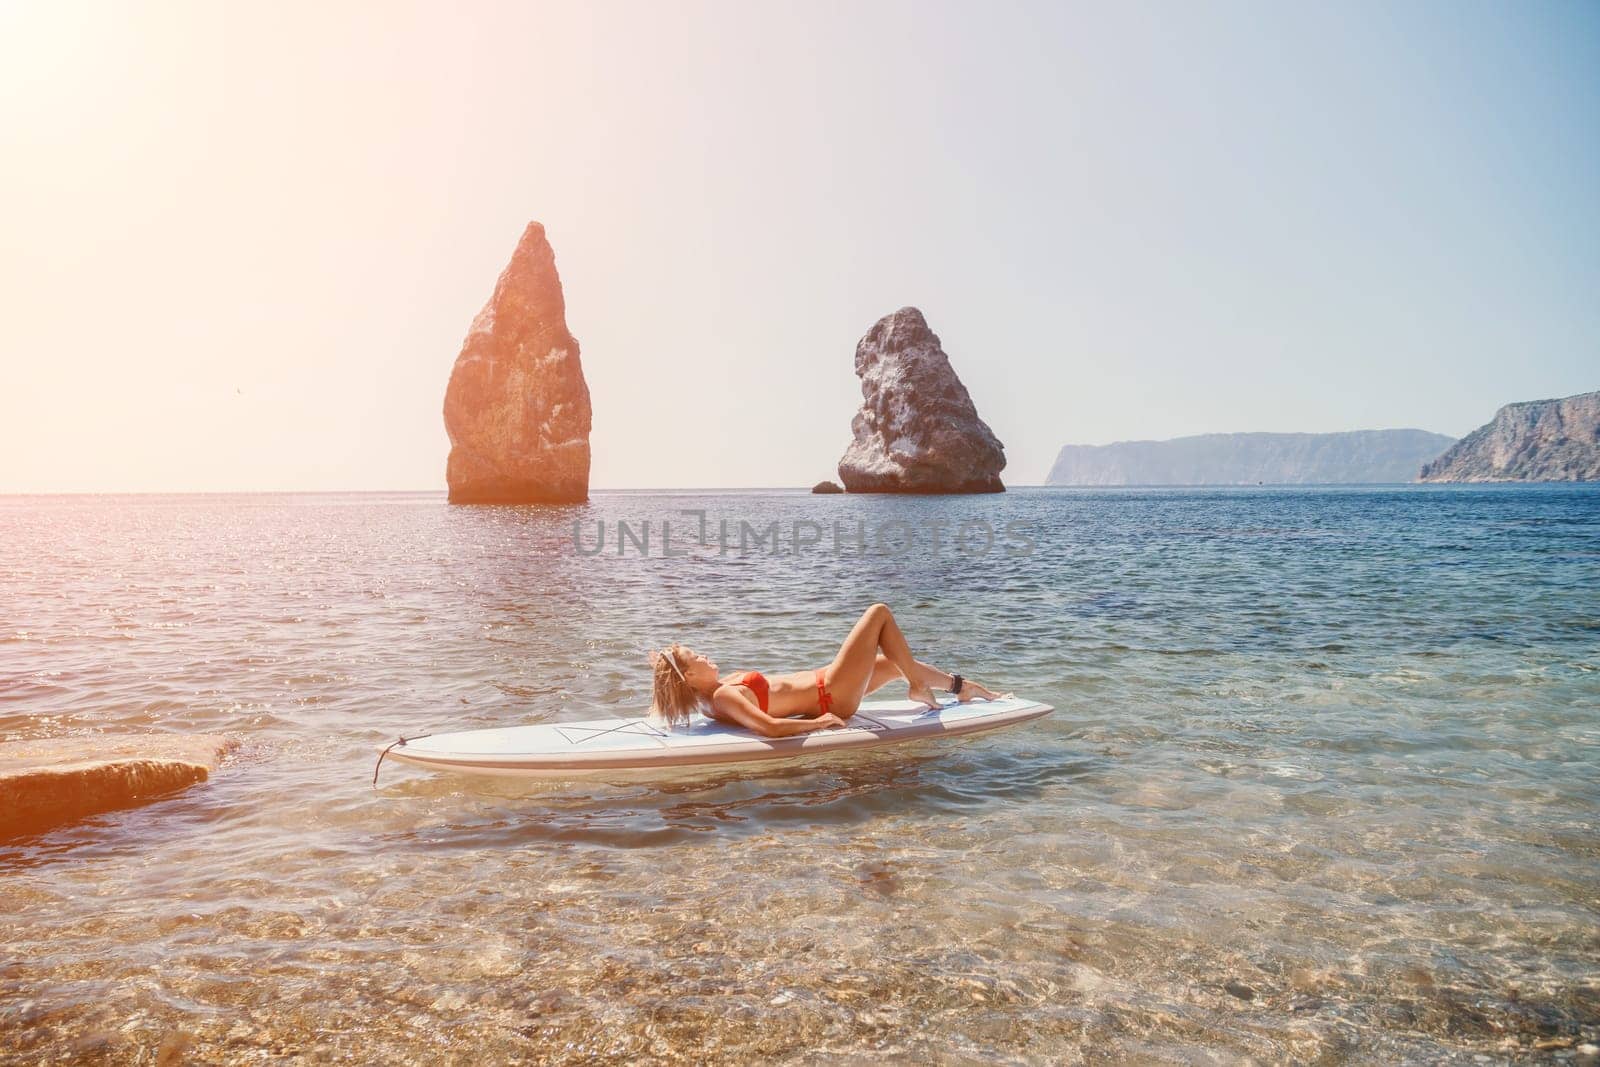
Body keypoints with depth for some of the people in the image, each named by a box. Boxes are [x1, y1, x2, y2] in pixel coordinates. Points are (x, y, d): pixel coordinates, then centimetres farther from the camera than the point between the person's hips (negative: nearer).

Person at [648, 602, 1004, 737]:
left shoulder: (716, 691, 0)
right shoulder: (724, 698, -28)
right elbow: (769, 727, -39)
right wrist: (820, 722, -29)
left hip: (817, 682, 10)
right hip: (832, 693, -10)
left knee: (894, 662, 26)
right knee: (880, 613, -1)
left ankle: (960, 685, 48)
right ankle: (918, 687, 12)